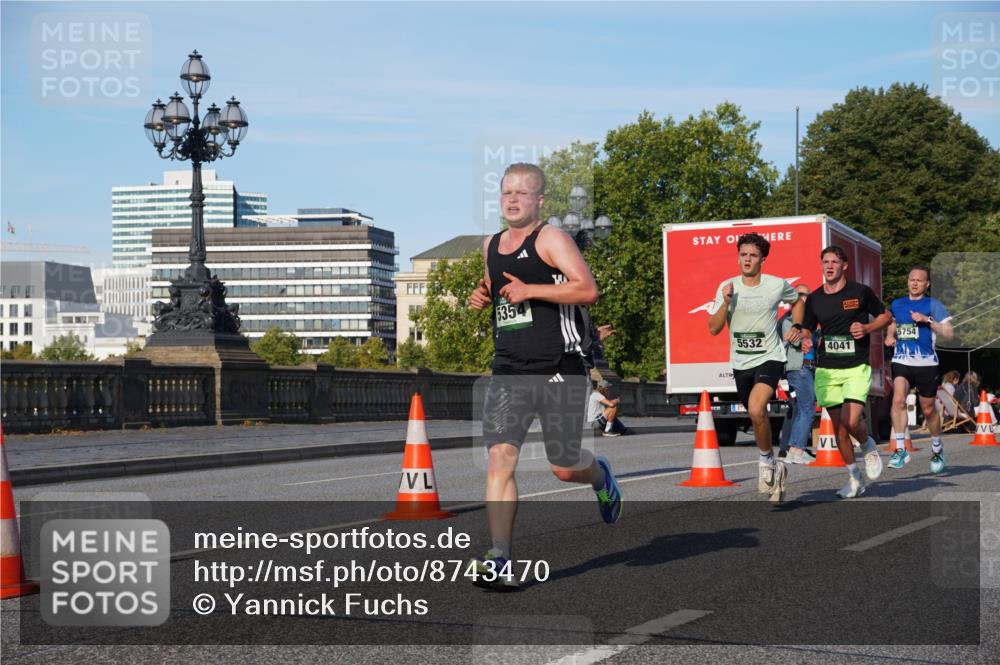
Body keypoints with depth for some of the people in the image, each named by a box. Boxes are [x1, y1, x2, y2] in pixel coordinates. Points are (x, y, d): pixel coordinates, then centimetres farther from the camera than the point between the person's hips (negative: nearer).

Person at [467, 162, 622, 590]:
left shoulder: (550, 239, -5)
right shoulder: (491, 246, 15)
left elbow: (587, 289, -16)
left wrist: (529, 291, -20)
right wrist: (483, 296, 11)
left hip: (558, 369, -5)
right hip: (508, 371, 5)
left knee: (564, 467, 4)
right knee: (500, 457, -13)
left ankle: (600, 476, 42)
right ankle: (499, 562, -16)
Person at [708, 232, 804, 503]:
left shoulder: (778, 285, -4)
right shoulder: (726, 287, -1)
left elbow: (797, 301, 19)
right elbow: (714, 328, -5)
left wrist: (797, 326, 4)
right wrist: (726, 302, -17)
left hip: (770, 359, -4)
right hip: (741, 364, 4)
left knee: (756, 409, -28)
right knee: (758, 418, 14)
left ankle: (766, 461, -7)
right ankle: (774, 468, 34)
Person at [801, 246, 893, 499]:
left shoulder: (860, 292, -2)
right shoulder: (814, 299, 6)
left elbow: (886, 316, 10)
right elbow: (807, 330, 15)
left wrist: (867, 328, -9)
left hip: (856, 368, -3)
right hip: (826, 370, 3)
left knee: (851, 422, -19)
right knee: (838, 427, 4)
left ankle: (869, 446, 16)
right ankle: (854, 478, 19)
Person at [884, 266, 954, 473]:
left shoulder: (933, 305, -1)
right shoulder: (896, 304, 11)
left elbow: (949, 333, -8)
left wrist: (927, 320, -18)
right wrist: (889, 336, 7)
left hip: (926, 363, -2)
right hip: (901, 362, 2)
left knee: (928, 410, 9)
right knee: (898, 400, -23)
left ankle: (937, 450, 33)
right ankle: (900, 449, -20)